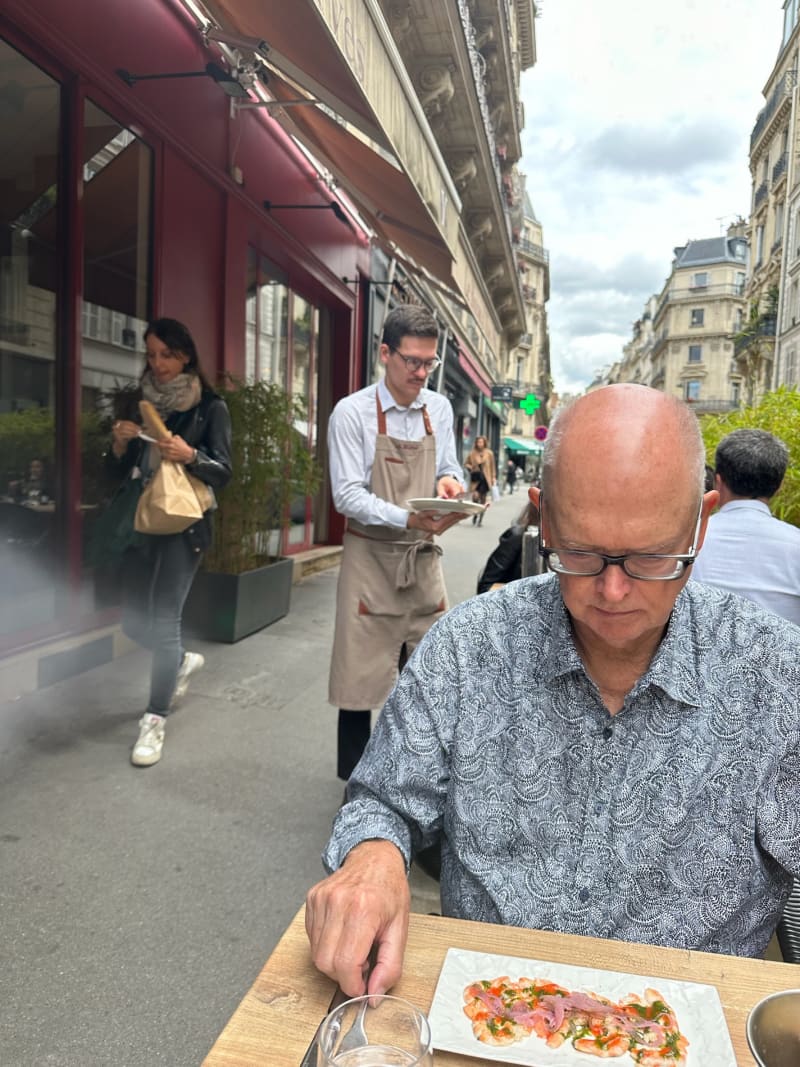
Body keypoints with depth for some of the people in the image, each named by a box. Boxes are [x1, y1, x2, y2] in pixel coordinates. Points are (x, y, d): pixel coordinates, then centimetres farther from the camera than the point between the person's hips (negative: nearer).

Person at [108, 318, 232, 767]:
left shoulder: (211, 407, -4)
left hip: (185, 525, -5)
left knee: (164, 621, -8)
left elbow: (223, 472, -9)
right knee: (134, 620, 10)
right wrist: (120, 443, -11)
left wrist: (189, 455, -27)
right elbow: (120, 471, 10)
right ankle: (182, 660, 40)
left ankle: (155, 721, 5)